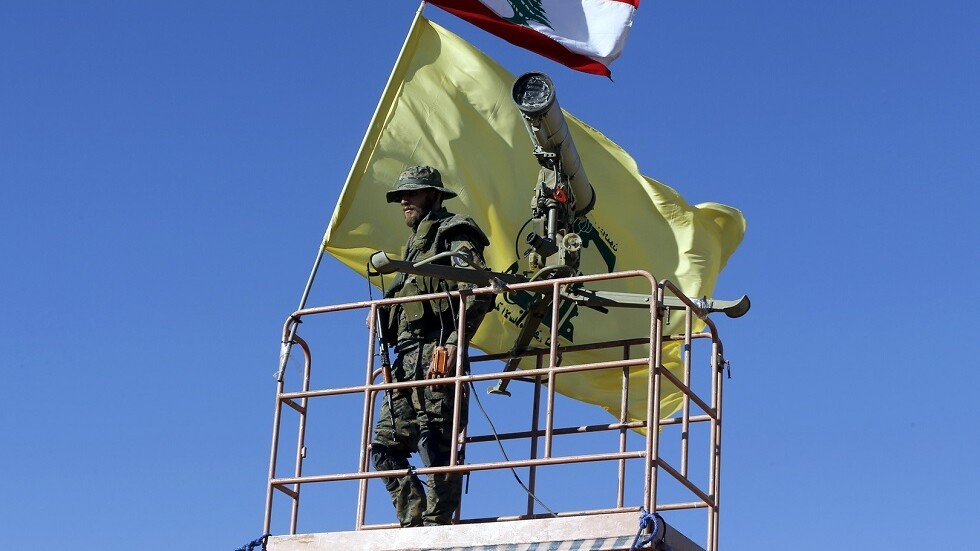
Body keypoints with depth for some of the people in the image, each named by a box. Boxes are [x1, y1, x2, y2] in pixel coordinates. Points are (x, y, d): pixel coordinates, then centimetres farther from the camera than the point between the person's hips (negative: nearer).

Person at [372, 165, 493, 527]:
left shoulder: (453, 235, 3)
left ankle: (437, 527, -16)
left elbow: (477, 293, -12)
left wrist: (454, 342, -24)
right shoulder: (415, 245, 30)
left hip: (435, 352, -10)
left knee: (435, 442, -15)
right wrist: (382, 319, 14)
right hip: (407, 359, 10)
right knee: (385, 446, 3)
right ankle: (415, 524, 2)